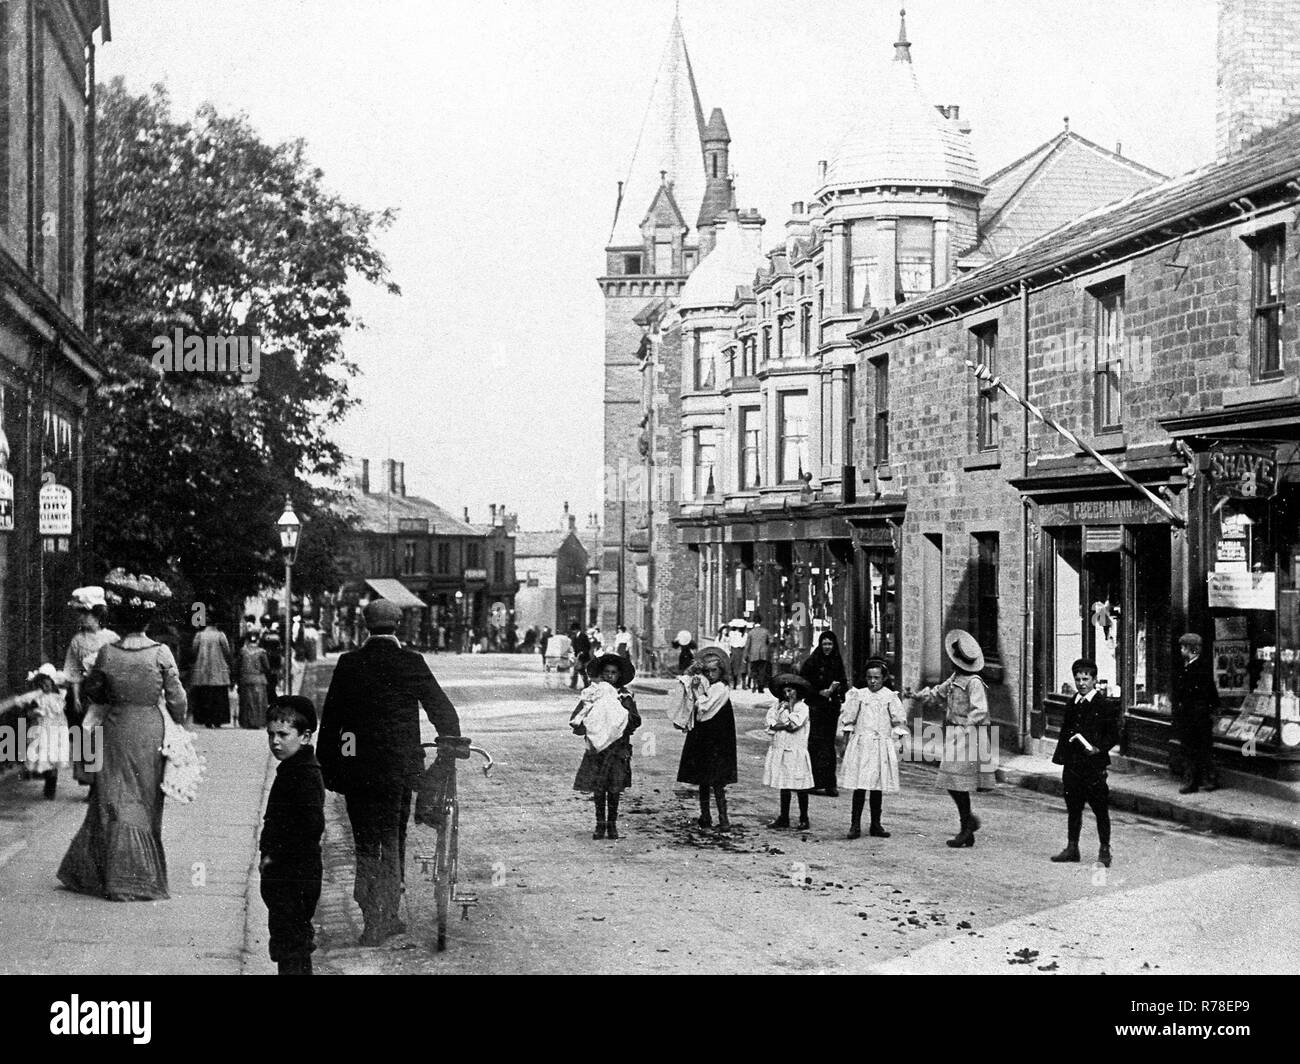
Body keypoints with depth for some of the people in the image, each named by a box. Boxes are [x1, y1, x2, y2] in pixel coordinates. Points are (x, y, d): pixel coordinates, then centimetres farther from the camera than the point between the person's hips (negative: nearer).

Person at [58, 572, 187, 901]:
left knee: (114, 800, 9)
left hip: (116, 728, 1)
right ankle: (139, 878, 12)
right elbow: (176, 698, -7)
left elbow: (92, 691, 7)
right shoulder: (161, 653, -11)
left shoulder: (108, 653, -6)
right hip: (150, 729, -1)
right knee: (145, 801, 8)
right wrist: (178, 725, 10)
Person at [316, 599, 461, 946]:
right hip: (399, 766, -1)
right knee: (392, 843, 12)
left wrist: (327, 766, 9)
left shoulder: (348, 664, -2)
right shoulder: (411, 662, -6)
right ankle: (385, 915, 15)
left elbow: (330, 719, 2)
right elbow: (442, 710, -1)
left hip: (355, 768, 1)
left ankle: (375, 920, 7)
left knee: (366, 845, 9)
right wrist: (449, 748, 15)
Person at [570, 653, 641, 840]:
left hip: (618, 748, 0)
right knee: (598, 788, 1)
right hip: (597, 746, 0)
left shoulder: (625, 696, 4)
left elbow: (636, 721, -5)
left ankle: (612, 824, 9)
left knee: (615, 788, -2)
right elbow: (575, 720, 0)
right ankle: (600, 824, 10)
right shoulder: (592, 693, 4)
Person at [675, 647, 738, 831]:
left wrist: (696, 690, -9)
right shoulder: (704, 684, 10)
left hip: (716, 741, -8)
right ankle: (705, 816, 14)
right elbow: (682, 680, 15)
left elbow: (703, 708, -18)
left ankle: (723, 819, -3)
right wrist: (691, 671, 0)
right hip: (701, 737, 8)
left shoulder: (721, 688, -12)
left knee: (716, 781, -6)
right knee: (703, 780, 10)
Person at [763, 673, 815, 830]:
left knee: (800, 787, -1)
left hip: (796, 751, -4)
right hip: (779, 750, 4)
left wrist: (788, 708, -5)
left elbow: (794, 724, -16)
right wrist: (786, 725, -13)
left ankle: (803, 819, 7)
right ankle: (784, 818, 17)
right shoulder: (777, 705, 10)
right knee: (783, 786, 10)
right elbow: (770, 725, -1)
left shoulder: (802, 707, -2)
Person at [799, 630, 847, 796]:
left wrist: (838, 687, -7)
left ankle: (829, 784, 10)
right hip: (816, 706, -5)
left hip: (832, 706, 5)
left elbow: (844, 683, 15)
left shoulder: (837, 662, 10)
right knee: (816, 744, -8)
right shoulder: (812, 661, -5)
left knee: (829, 744, 7)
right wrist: (820, 692, -14)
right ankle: (817, 783, -7)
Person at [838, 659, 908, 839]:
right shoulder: (859, 695, 4)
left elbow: (900, 721, 5)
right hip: (861, 744, -1)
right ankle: (855, 825, -2)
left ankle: (875, 825, 14)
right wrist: (845, 741, 5)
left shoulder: (890, 697, 5)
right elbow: (847, 719, 7)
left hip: (882, 745, 1)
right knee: (860, 786, -6)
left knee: (878, 787, 5)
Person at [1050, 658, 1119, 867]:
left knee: (1100, 810, 0)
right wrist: (1061, 759, 10)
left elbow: (1113, 735, -4)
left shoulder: (1105, 705, -3)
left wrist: (1099, 748, -19)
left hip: (1094, 765, -5)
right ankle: (1072, 848, 20)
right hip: (1072, 766, 5)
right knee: (1073, 808, 11)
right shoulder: (1072, 705, 14)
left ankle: (1104, 851, 8)